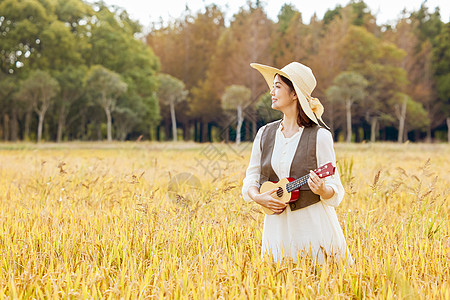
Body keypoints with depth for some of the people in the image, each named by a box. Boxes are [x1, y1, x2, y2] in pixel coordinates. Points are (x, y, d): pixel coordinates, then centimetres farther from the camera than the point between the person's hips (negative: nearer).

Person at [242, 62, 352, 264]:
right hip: (277, 223, 4)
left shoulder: (319, 136, -9)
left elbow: (335, 191, -7)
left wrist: (322, 190, -28)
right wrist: (258, 197, -8)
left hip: (313, 224, -3)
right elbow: (251, 178, 12)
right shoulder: (265, 134, 5)